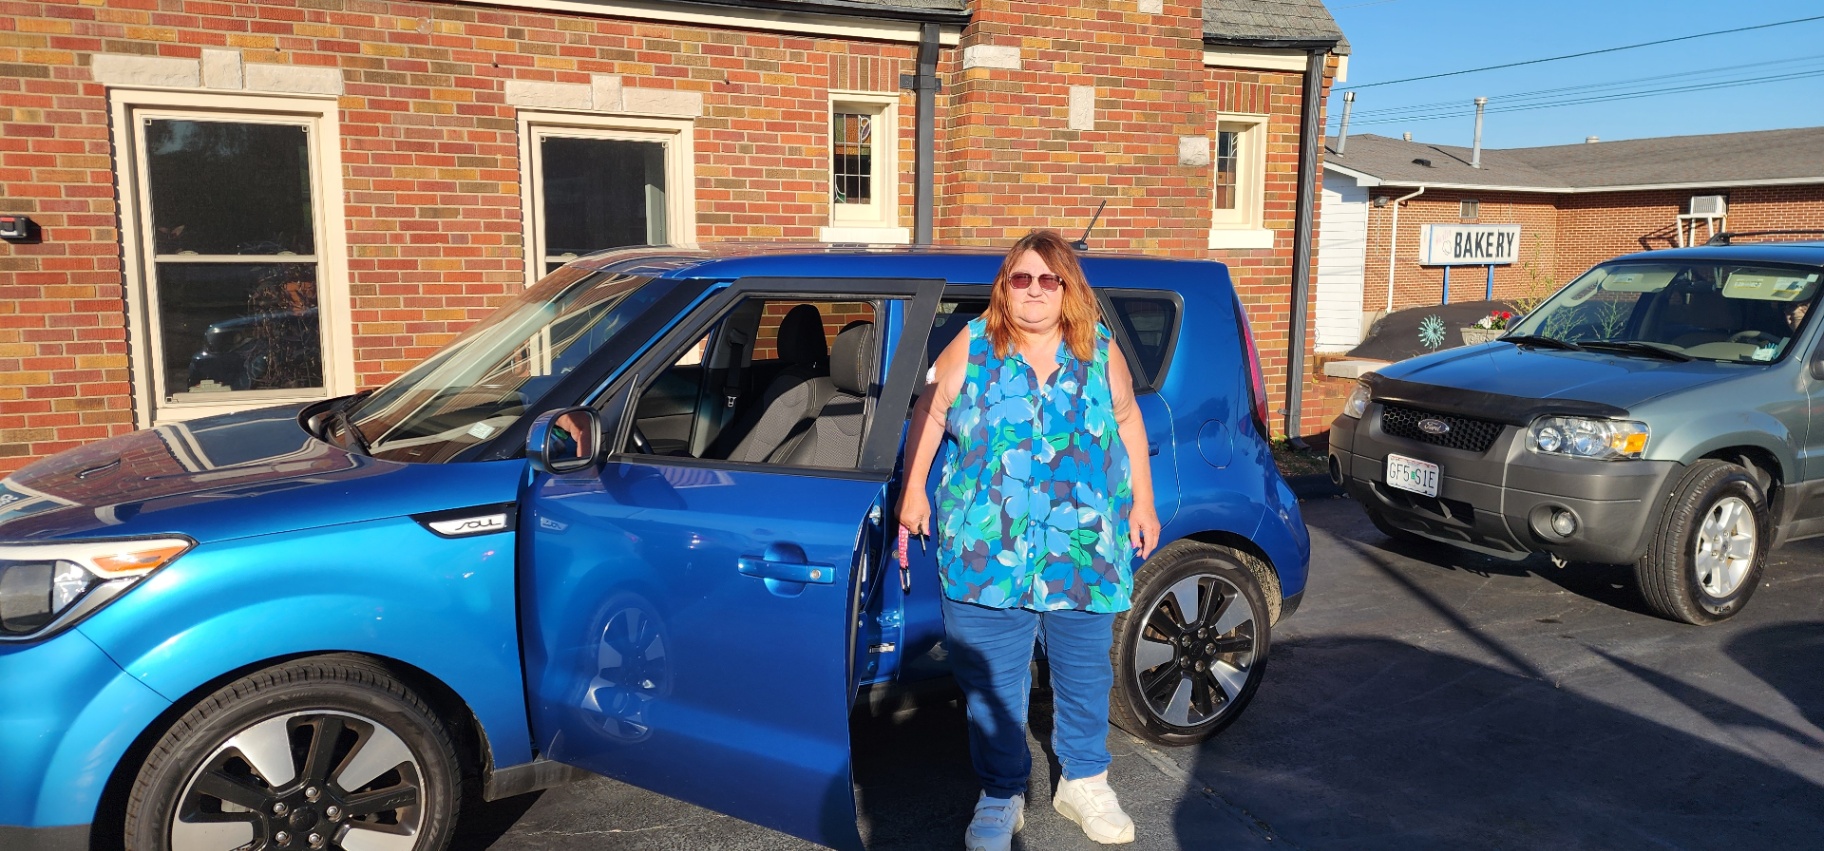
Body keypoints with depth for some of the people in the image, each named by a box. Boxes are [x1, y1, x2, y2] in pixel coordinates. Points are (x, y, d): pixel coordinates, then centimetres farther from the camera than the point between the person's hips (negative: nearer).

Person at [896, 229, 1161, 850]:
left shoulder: (1100, 351, 3)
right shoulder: (972, 346, 0)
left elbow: (1127, 421, 12)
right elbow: (929, 413, 6)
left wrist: (1142, 502, 9)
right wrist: (913, 491, 2)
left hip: (1085, 555, 2)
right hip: (985, 558, -1)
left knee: (1085, 675, 13)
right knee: (992, 683, 5)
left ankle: (1084, 784, 34)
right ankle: (1001, 798, 24)